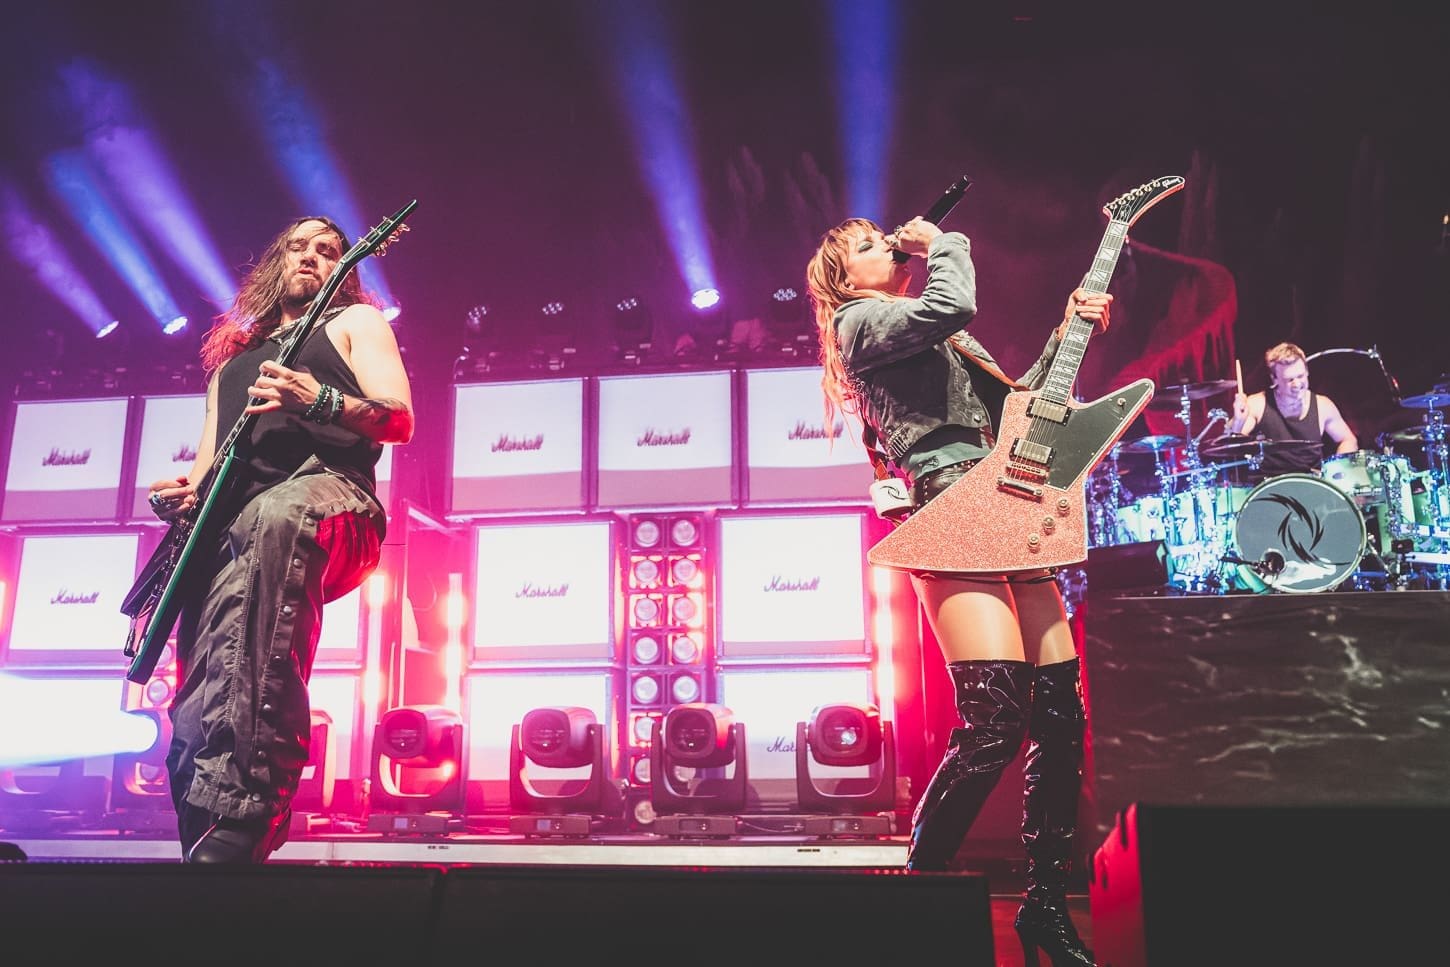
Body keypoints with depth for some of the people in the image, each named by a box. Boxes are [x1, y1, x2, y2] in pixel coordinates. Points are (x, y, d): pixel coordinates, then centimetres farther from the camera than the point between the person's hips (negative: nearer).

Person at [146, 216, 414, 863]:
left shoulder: (354, 320, 23)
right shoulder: (231, 358, 36)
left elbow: (400, 420, 5)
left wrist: (320, 401, -14)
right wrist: (179, 495, 7)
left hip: (329, 494, -6)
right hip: (223, 530, 6)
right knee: (195, 723, -14)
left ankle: (239, 821, -50)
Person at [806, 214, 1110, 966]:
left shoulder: (942, 338, 30)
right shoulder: (860, 322, 4)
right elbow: (953, 305, -15)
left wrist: (1066, 332, 20)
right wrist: (942, 241, 4)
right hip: (954, 523, -8)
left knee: (1061, 719, 4)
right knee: (995, 724, -16)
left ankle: (1046, 900, 17)